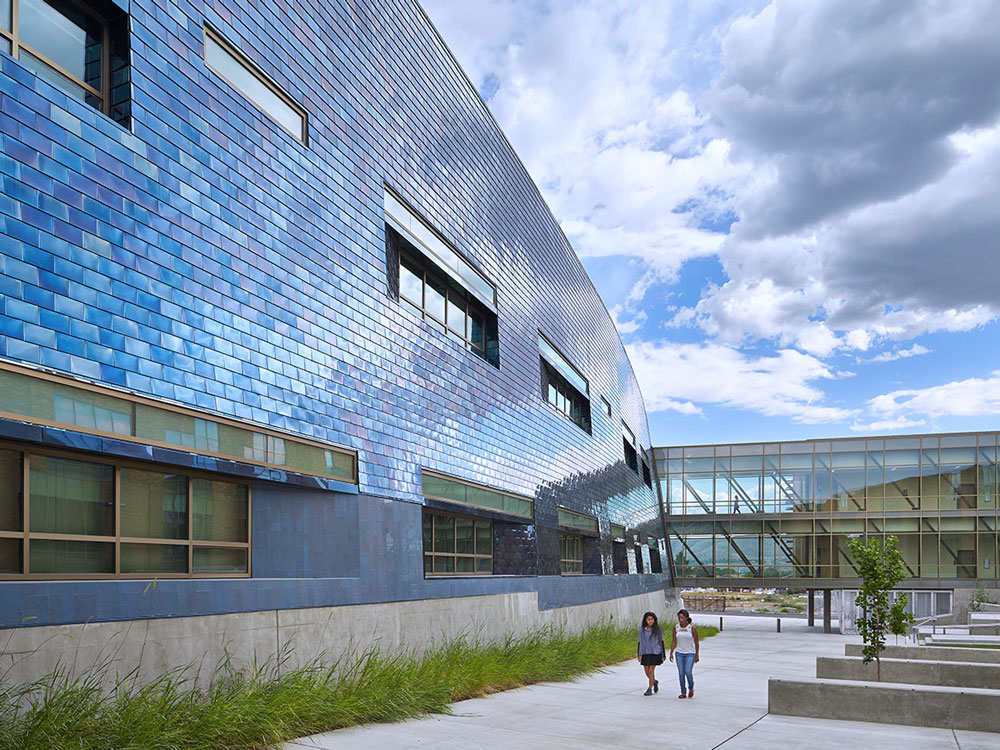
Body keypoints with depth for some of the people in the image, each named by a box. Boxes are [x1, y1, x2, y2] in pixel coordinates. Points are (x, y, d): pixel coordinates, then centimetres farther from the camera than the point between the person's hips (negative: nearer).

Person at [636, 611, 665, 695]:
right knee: (647, 671, 5)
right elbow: (640, 642, 4)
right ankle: (655, 682, 34)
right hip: (645, 653, 3)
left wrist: (663, 655, 2)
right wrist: (639, 654, -2)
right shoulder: (642, 630, 0)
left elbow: (661, 642, 2)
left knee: (651, 670, -6)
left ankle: (650, 689, 5)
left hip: (655, 653, -3)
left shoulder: (658, 630, -4)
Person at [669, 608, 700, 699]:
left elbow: (696, 642, -6)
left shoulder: (692, 627, -12)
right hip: (679, 653, 3)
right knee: (681, 673, 1)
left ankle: (691, 688, 16)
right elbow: (673, 641, 2)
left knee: (688, 672, -11)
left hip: (690, 654, -3)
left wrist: (697, 655, -3)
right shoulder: (676, 627, -3)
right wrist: (671, 653, -4)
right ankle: (683, 693, 12)